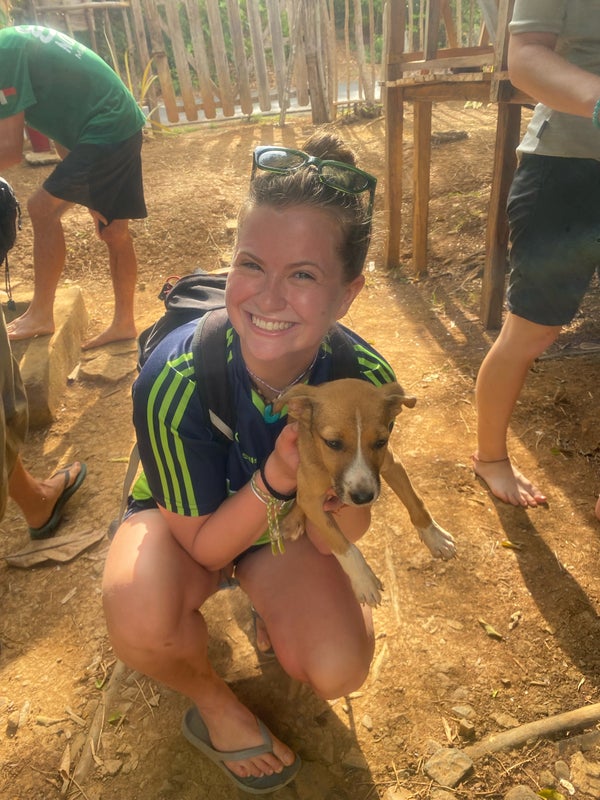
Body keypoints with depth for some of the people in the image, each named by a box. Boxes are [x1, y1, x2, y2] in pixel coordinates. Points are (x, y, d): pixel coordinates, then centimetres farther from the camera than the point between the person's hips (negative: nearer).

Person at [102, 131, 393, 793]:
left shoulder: (364, 379, -28)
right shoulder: (172, 381, -36)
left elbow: (344, 536, -16)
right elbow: (202, 544, -23)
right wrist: (276, 477, -42)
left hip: (284, 519, 2)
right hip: (181, 521, -1)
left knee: (338, 672, -15)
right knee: (141, 618, -33)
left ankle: (269, 607, 21)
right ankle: (210, 703, 5)